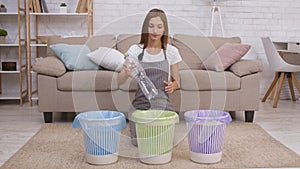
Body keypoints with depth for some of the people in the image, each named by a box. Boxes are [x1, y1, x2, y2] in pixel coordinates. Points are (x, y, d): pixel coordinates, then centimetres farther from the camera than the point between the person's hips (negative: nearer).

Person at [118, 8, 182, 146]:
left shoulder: (171, 52, -1)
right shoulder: (135, 50, -2)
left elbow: (176, 81, 9)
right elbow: (120, 81, -7)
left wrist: (172, 86, -15)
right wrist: (126, 73, -30)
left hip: (162, 103, 0)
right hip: (140, 102, 0)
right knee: (138, 141, -15)